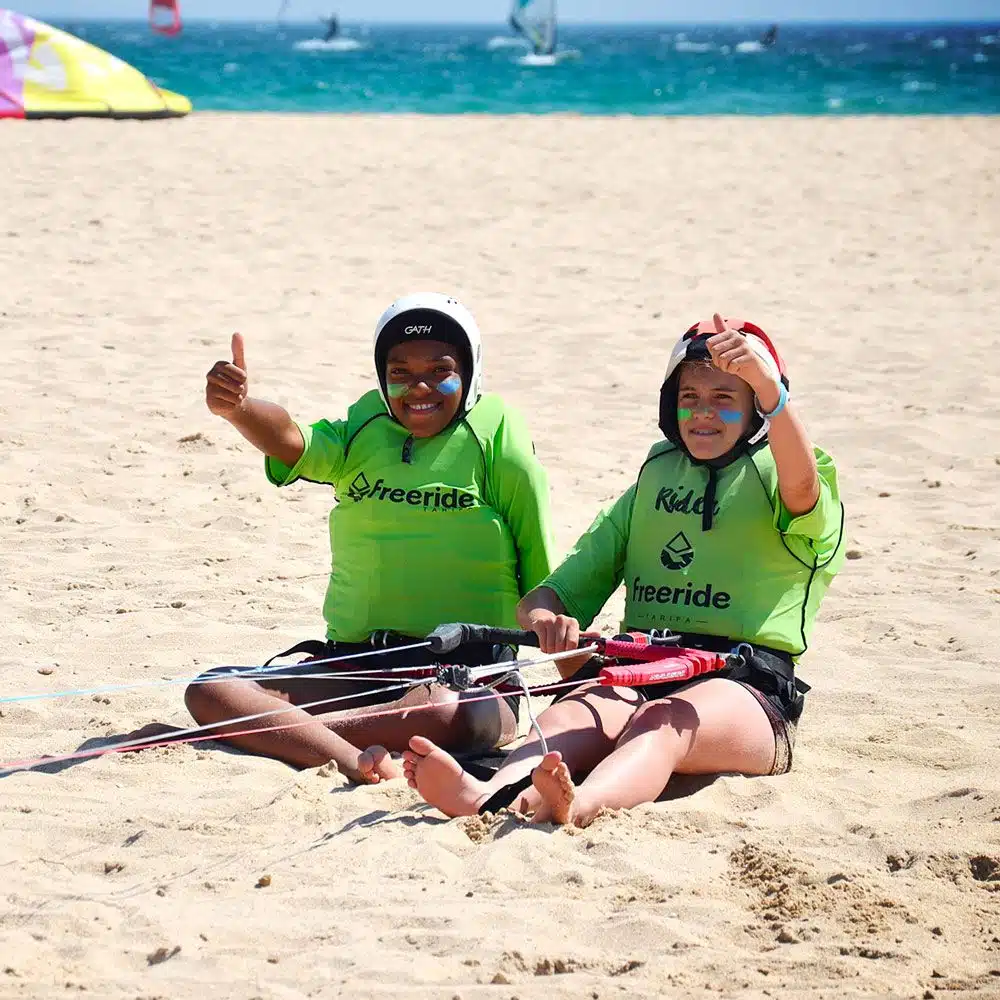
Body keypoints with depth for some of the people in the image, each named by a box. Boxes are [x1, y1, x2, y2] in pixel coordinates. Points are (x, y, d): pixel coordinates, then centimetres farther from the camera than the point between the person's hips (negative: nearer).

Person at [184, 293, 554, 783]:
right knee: (210, 691, -17)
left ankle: (283, 731, -28)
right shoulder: (364, 430, 10)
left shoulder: (495, 434, 1)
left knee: (463, 717, -40)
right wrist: (236, 408, -32)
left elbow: (540, 577, 3)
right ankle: (350, 758, -39)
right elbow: (292, 442, -13)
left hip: (469, 670, -4)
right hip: (355, 662, 4)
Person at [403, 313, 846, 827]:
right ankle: (487, 799, -61)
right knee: (574, 713, -30)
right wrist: (546, 617, -7)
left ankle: (578, 806, -69)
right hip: (640, 669, 4)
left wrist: (770, 389, -39)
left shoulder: (772, 474, 10)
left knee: (662, 721, -38)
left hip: (745, 688, -4)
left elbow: (801, 486, -20)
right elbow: (566, 586, 20)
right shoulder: (656, 475, 25)